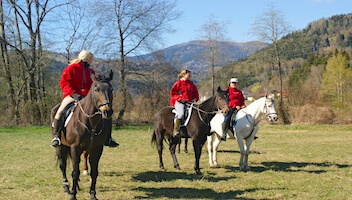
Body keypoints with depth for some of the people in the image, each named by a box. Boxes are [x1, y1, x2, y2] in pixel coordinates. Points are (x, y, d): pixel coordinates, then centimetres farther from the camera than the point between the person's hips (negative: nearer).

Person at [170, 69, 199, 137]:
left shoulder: (191, 84, 16)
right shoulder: (178, 83, 2)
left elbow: (195, 93, 25)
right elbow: (172, 92, -1)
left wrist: (195, 98, 5)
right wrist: (180, 98, -12)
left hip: (189, 102, 6)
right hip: (180, 102, -6)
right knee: (180, 113, -32)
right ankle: (176, 131, -28)